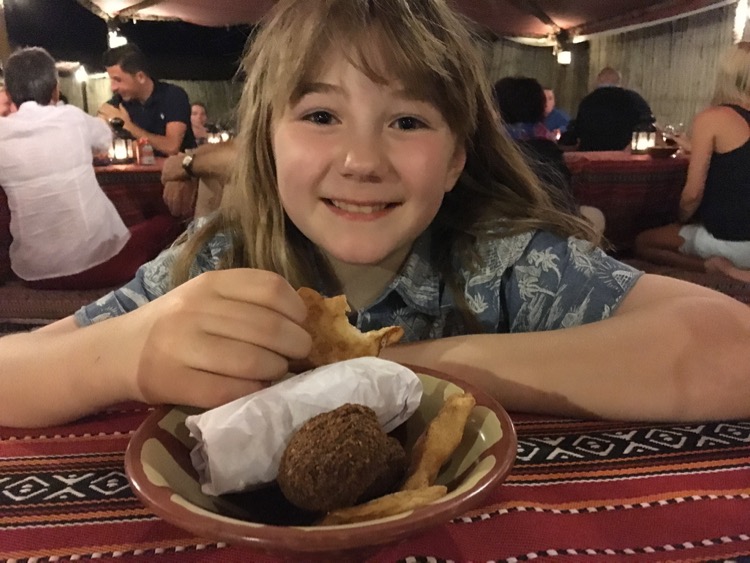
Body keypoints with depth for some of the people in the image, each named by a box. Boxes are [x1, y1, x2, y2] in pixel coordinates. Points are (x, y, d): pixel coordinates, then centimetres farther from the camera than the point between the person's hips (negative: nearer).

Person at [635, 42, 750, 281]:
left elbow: (693, 194, -14)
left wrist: (680, 220, 6)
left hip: (729, 241, -7)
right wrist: (694, 148, 26)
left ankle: (713, 266, -9)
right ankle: (729, 267, 7)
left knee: (643, 242, 12)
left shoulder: (711, 118, -13)